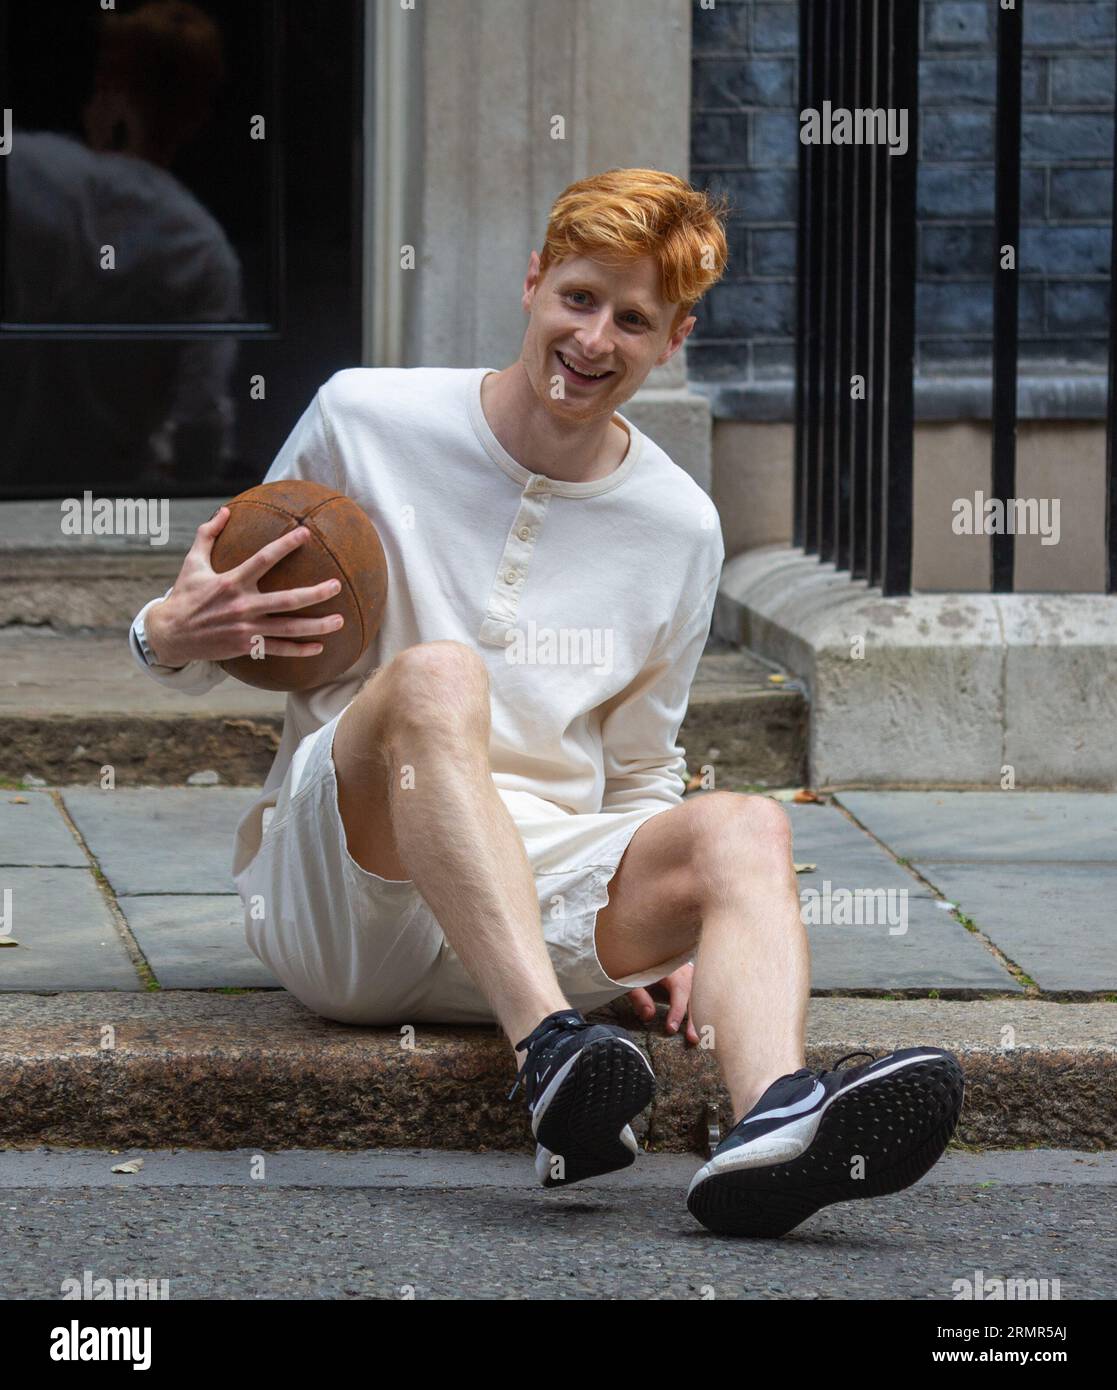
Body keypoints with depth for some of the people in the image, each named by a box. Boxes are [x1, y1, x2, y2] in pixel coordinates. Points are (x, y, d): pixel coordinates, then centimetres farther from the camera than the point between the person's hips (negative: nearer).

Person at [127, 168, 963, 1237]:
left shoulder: (679, 529, 11)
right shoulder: (366, 421, 3)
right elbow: (226, 617, 13)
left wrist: (675, 927, 1)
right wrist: (174, 637, -13)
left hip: (542, 886, 3)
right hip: (329, 897, -3)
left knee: (746, 829, -26)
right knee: (438, 675, -34)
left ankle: (774, 1121, -58)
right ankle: (552, 1056, -55)